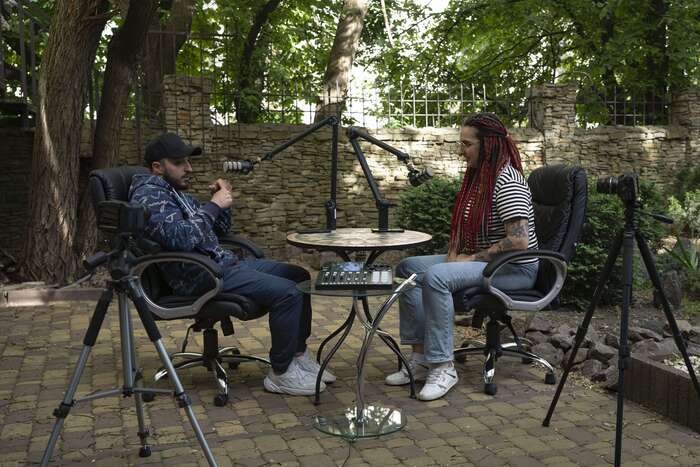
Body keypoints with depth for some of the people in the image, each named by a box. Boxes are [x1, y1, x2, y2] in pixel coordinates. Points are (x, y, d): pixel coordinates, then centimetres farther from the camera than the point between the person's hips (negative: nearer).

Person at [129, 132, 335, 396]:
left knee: (299, 276, 7)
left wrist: (222, 203, 6)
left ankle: (298, 356, 14)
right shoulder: (148, 195, -9)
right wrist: (213, 206, -17)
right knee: (286, 292, -21)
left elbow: (221, 229, 25)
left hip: (221, 262, 10)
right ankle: (281, 374, -8)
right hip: (198, 276, -10)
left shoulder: (178, 193, 20)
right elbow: (180, 238, -26)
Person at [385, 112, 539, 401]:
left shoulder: (507, 181, -19)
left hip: (515, 268, -10)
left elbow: (519, 241, -28)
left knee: (436, 277, -31)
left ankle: (443, 367, -21)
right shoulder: (476, 176, 9)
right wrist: (453, 253, 3)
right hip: (475, 258, 10)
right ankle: (421, 358, -3)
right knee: (407, 268, 0)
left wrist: (473, 258, -20)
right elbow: (465, 223, 21)